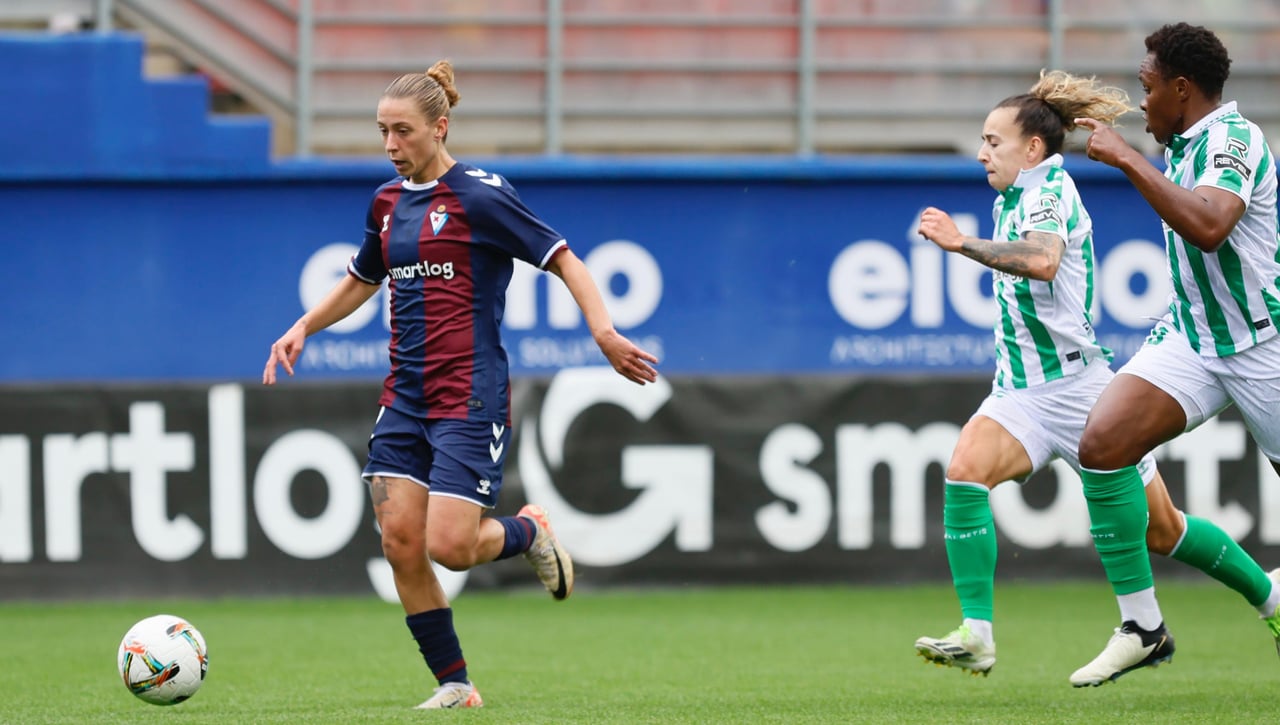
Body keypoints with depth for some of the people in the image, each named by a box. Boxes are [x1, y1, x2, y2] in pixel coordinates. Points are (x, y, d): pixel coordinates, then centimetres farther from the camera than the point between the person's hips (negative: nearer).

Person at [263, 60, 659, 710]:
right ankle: (454, 685, 7)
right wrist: (303, 328, 17)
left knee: (448, 546, -15)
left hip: (470, 399, -7)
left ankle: (528, 532, 19)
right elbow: (361, 281, 30)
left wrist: (603, 332, -23)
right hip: (404, 399, 7)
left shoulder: (480, 196, -9)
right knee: (400, 540, -4)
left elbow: (564, 261, -9)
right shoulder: (388, 202, 12)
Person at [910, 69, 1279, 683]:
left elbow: (1043, 261, -36)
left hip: (1079, 386, -7)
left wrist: (965, 245, -37)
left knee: (1161, 533, 3)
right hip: (1020, 392, 7)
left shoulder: (1048, 187, -13)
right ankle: (977, 635, -30)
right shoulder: (1010, 199, 13)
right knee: (965, 468, -24)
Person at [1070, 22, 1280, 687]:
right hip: (1189, 335, 7)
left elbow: (1208, 228, -36)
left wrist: (1127, 158, -33)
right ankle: (1141, 626, -13)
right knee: (1102, 441, -16)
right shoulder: (1181, 146, 10)